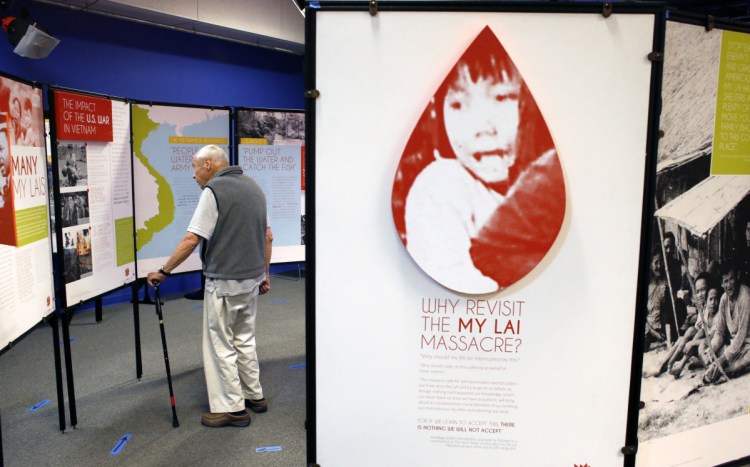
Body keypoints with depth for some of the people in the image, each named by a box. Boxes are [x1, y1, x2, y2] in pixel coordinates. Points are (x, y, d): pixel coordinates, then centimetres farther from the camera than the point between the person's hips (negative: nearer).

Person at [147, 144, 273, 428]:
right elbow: (267, 237, 13)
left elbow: (192, 239, -18)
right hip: (252, 279, 8)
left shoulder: (214, 190, -13)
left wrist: (164, 272, -10)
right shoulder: (253, 187, 11)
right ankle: (254, 396, 29)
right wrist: (265, 273, 20)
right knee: (245, 339, 20)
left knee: (221, 344, 4)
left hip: (224, 281, -8)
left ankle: (232, 408, 11)